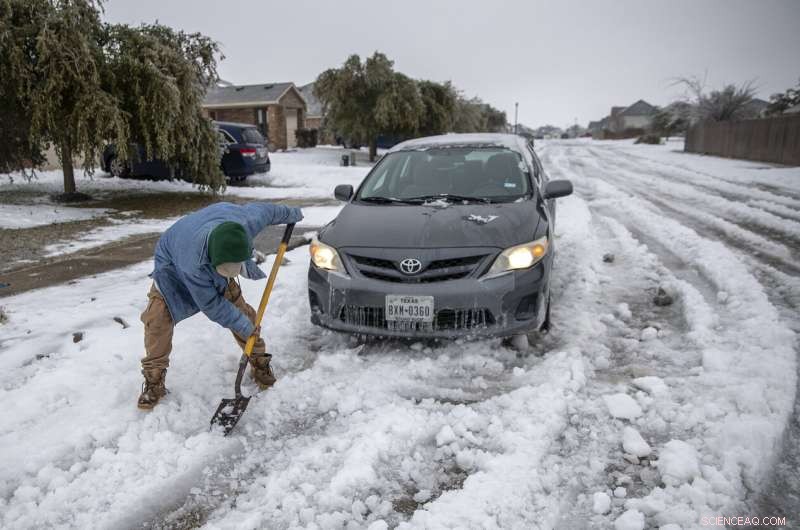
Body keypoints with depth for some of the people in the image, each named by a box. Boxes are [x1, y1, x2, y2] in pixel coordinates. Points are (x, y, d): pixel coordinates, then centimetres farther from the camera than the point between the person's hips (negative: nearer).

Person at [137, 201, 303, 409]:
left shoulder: (248, 222, -39)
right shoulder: (194, 264, -47)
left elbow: (265, 210, -14)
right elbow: (211, 305, -30)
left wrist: (291, 214, 6)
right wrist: (244, 326, -21)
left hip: (213, 263, 4)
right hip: (173, 264, -4)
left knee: (241, 309, -2)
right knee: (158, 318, -19)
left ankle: (259, 363, 18)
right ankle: (154, 382, 0)